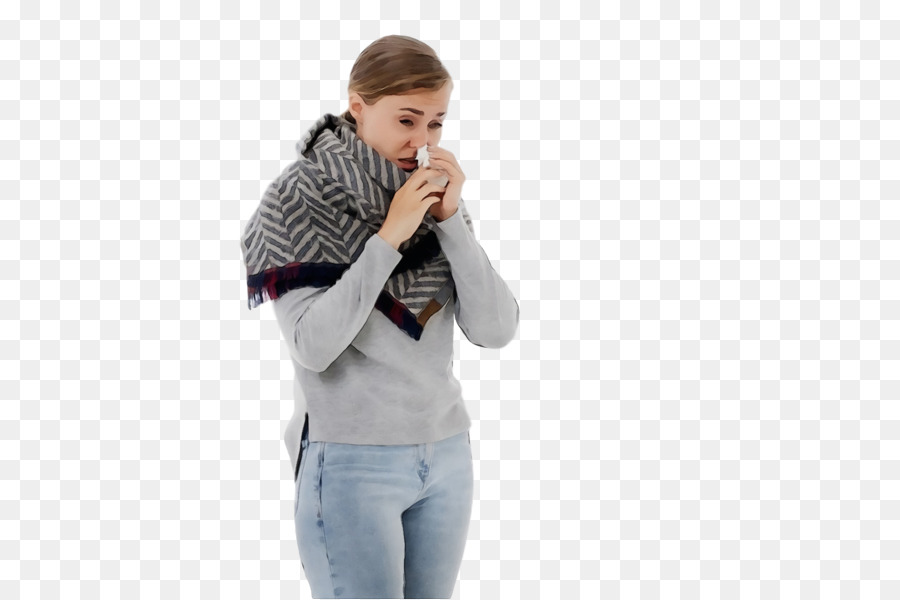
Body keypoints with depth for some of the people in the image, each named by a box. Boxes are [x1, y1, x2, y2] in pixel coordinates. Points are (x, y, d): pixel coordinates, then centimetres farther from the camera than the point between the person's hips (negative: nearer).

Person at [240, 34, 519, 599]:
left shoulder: (438, 197, 6)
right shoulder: (298, 198, -9)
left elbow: (496, 330, -2)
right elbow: (313, 346, -18)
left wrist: (451, 220, -11)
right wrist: (389, 237, -19)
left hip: (446, 453, 5)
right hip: (352, 464, -5)